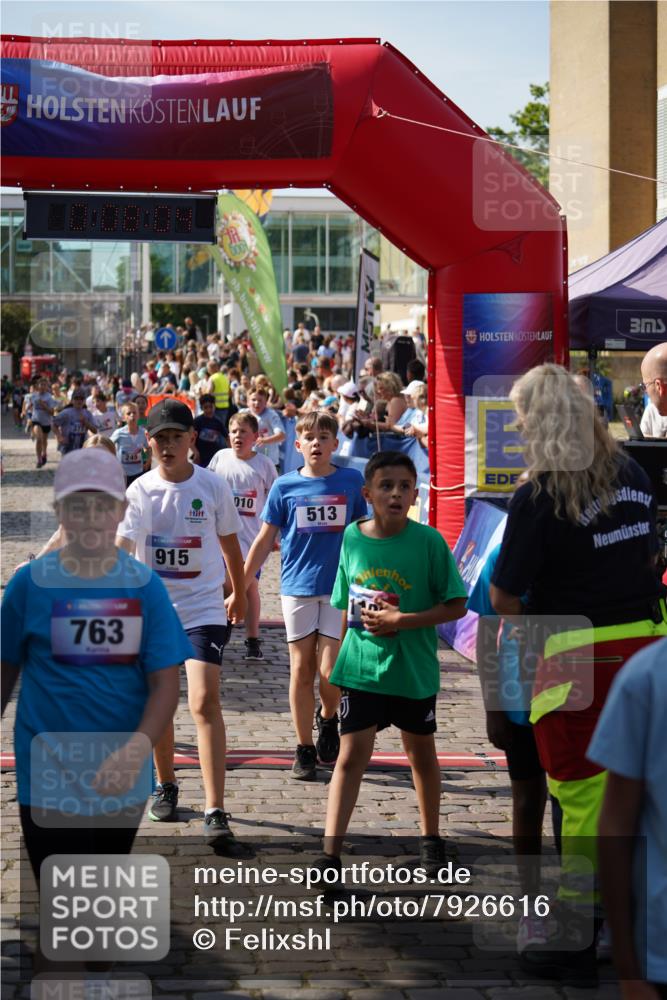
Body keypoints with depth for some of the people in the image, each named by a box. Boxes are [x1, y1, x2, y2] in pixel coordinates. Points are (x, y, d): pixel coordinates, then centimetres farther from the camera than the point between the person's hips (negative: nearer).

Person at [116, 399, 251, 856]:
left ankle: (216, 817, -20)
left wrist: (239, 594, 22)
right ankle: (167, 786, 41)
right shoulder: (140, 491, -5)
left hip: (204, 609, -2)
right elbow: (123, 547, -18)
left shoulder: (213, 487, -4)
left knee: (205, 702, -17)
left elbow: (230, 544, 11)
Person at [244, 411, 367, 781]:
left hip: (340, 586, 0)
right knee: (302, 669, 4)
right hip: (297, 587, 0)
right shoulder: (285, 486, 1)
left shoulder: (352, 481, 1)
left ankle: (328, 719, 25)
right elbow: (264, 540, 5)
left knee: (330, 671, -6)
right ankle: (304, 748, 13)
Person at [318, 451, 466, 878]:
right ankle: (331, 855, -4)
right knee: (352, 754, -4)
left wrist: (401, 621, -19)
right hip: (362, 665, 1)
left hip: (414, 666, -1)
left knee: (422, 754, 16)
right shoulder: (353, 537, -2)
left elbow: (456, 605, -11)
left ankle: (431, 839, 35)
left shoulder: (428, 541, -12)